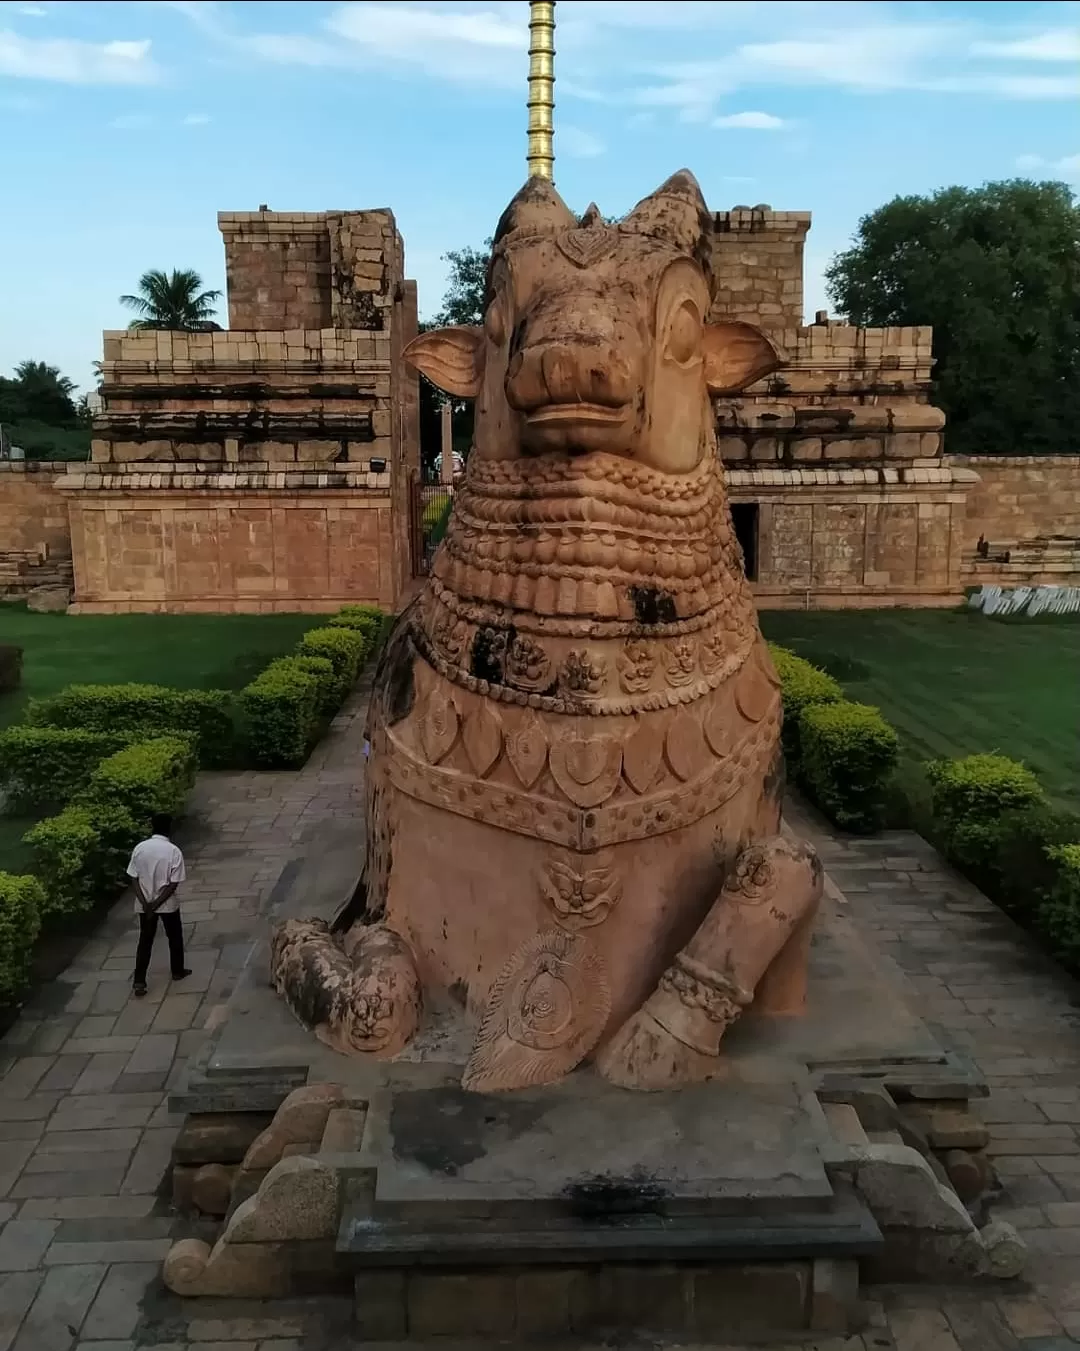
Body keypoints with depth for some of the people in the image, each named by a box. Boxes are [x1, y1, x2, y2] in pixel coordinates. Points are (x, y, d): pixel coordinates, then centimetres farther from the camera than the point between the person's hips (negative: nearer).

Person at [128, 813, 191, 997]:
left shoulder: (139, 848, -7)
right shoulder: (174, 851, -17)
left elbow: (134, 879, -6)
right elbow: (174, 884, -18)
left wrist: (145, 903, -9)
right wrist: (156, 904, -13)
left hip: (143, 904, 3)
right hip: (167, 904, -2)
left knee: (145, 941, 12)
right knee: (175, 937, 19)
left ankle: (139, 982, 9)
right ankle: (177, 971, 34)